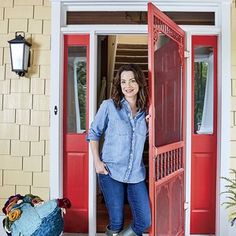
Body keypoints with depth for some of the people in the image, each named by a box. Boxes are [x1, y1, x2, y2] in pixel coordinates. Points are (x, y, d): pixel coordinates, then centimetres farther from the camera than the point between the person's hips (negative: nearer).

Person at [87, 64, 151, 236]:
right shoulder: (109, 106, -5)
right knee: (116, 222, 6)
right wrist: (97, 161, -6)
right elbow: (94, 133, 3)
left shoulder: (145, 110, 5)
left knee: (145, 221, 4)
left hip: (136, 174, 3)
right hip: (111, 172, -3)